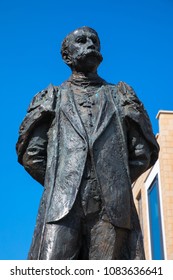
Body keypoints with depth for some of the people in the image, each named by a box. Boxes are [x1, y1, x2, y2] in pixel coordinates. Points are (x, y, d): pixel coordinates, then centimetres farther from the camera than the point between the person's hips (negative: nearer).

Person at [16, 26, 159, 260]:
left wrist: (118, 184, 11)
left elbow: (144, 153, 18)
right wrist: (59, 185, 7)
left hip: (113, 207, 1)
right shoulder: (53, 97, 22)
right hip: (62, 206, -1)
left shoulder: (120, 96, 24)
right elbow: (31, 154, 13)